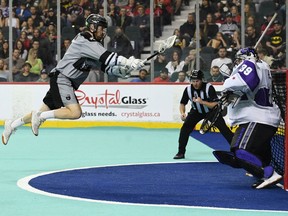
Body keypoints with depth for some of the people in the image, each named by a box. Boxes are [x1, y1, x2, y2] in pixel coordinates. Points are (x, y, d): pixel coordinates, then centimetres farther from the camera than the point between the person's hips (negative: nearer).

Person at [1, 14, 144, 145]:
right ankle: (40, 116, -11)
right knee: (75, 112, -22)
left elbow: (107, 67, 11)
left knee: (43, 113, 12)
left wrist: (123, 70, -6)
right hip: (61, 78, -10)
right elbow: (106, 57, -26)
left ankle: (12, 125, 24)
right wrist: (129, 62, -28)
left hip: (68, 82, 10)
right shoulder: (85, 41, -15)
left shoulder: (94, 45, 16)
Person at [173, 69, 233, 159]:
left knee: (223, 128, -10)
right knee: (185, 128, -14)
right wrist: (182, 113, -27)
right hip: (197, 111, 3)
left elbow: (216, 105, -31)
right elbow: (182, 103, -7)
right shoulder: (188, 89, -19)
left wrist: (202, 102, -42)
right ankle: (181, 152, -5)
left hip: (211, 111, -3)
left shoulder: (209, 87, -29)